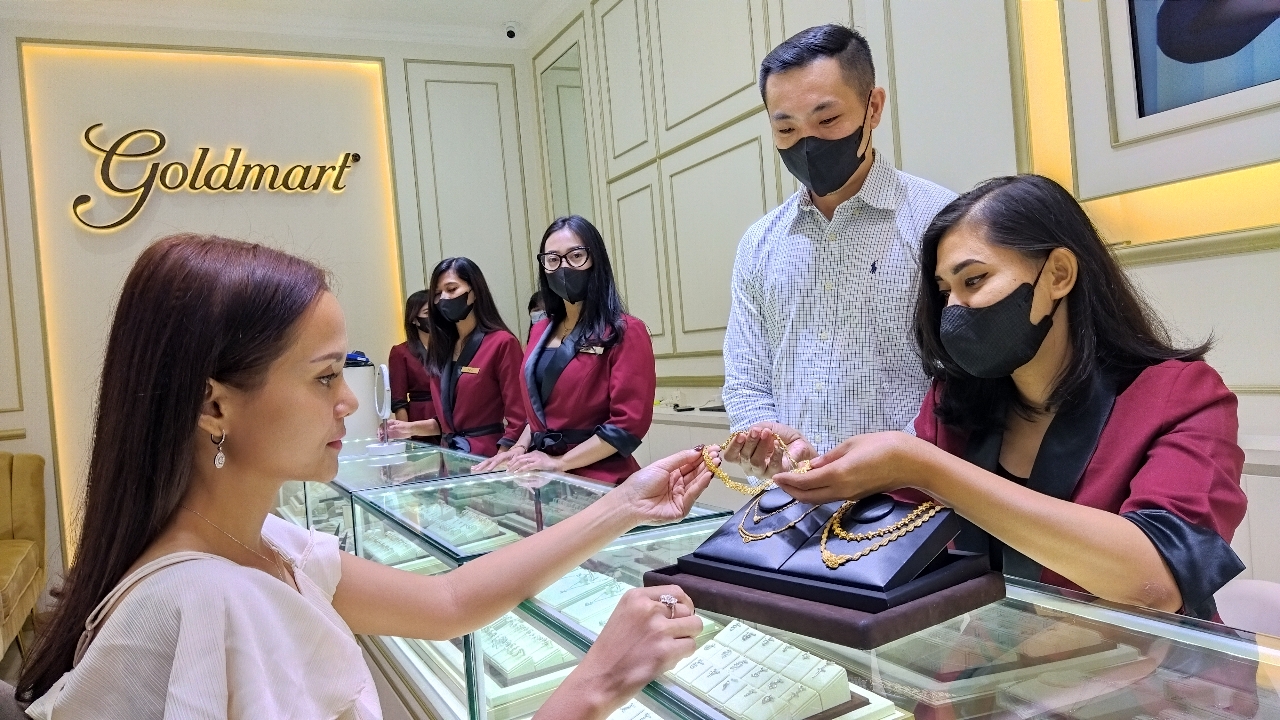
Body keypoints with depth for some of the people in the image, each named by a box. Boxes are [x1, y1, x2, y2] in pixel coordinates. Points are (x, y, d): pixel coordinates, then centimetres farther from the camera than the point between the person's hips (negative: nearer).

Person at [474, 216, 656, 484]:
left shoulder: (626, 332, -8)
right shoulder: (541, 332, 12)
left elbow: (629, 422, -14)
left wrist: (560, 462, -14)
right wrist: (520, 448, 5)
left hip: (599, 482, -5)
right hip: (544, 478, 6)